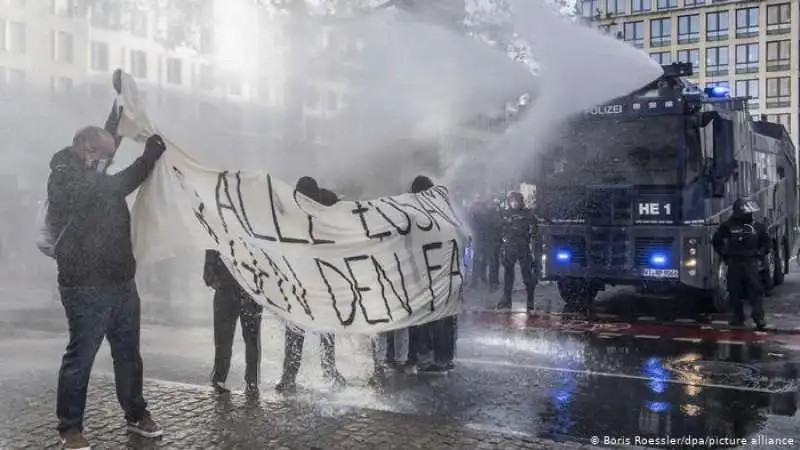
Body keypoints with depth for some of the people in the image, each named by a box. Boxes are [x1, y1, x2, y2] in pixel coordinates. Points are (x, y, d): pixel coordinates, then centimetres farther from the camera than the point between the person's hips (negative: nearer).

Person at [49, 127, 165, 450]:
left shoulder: (94, 179, 15)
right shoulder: (63, 178, -13)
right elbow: (115, 185, -25)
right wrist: (149, 156, -22)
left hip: (121, 281, 9)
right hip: (86, 288, -8)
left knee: (128, 353, 15)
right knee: (80, 358, 1)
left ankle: (136, 415, 27)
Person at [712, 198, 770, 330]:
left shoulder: (757, 226, 4)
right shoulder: (728, 226, -2)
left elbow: (766, 242, 20)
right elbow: (716, 241, 9)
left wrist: (759, 254, 7)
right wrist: (725, 255, 4)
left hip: (751, 263, 0)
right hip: (734, 263, 0)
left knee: (755, 291, -7)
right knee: (735, 293, 4)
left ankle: (759, 318, -7)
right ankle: (738, 318, 14)